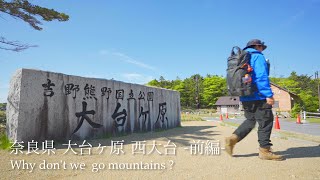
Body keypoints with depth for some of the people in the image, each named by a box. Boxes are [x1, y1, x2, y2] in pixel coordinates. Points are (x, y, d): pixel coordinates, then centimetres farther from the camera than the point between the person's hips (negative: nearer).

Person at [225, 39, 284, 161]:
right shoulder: (257, 56, -5)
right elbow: (262, 77, -17)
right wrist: (269, 95, -19)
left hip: (245, 97, 9)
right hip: (257, 96, -9)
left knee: (250, 120, 15)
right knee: (266, 121, 0)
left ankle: (232, 139, 3)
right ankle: (264, 150, 6)